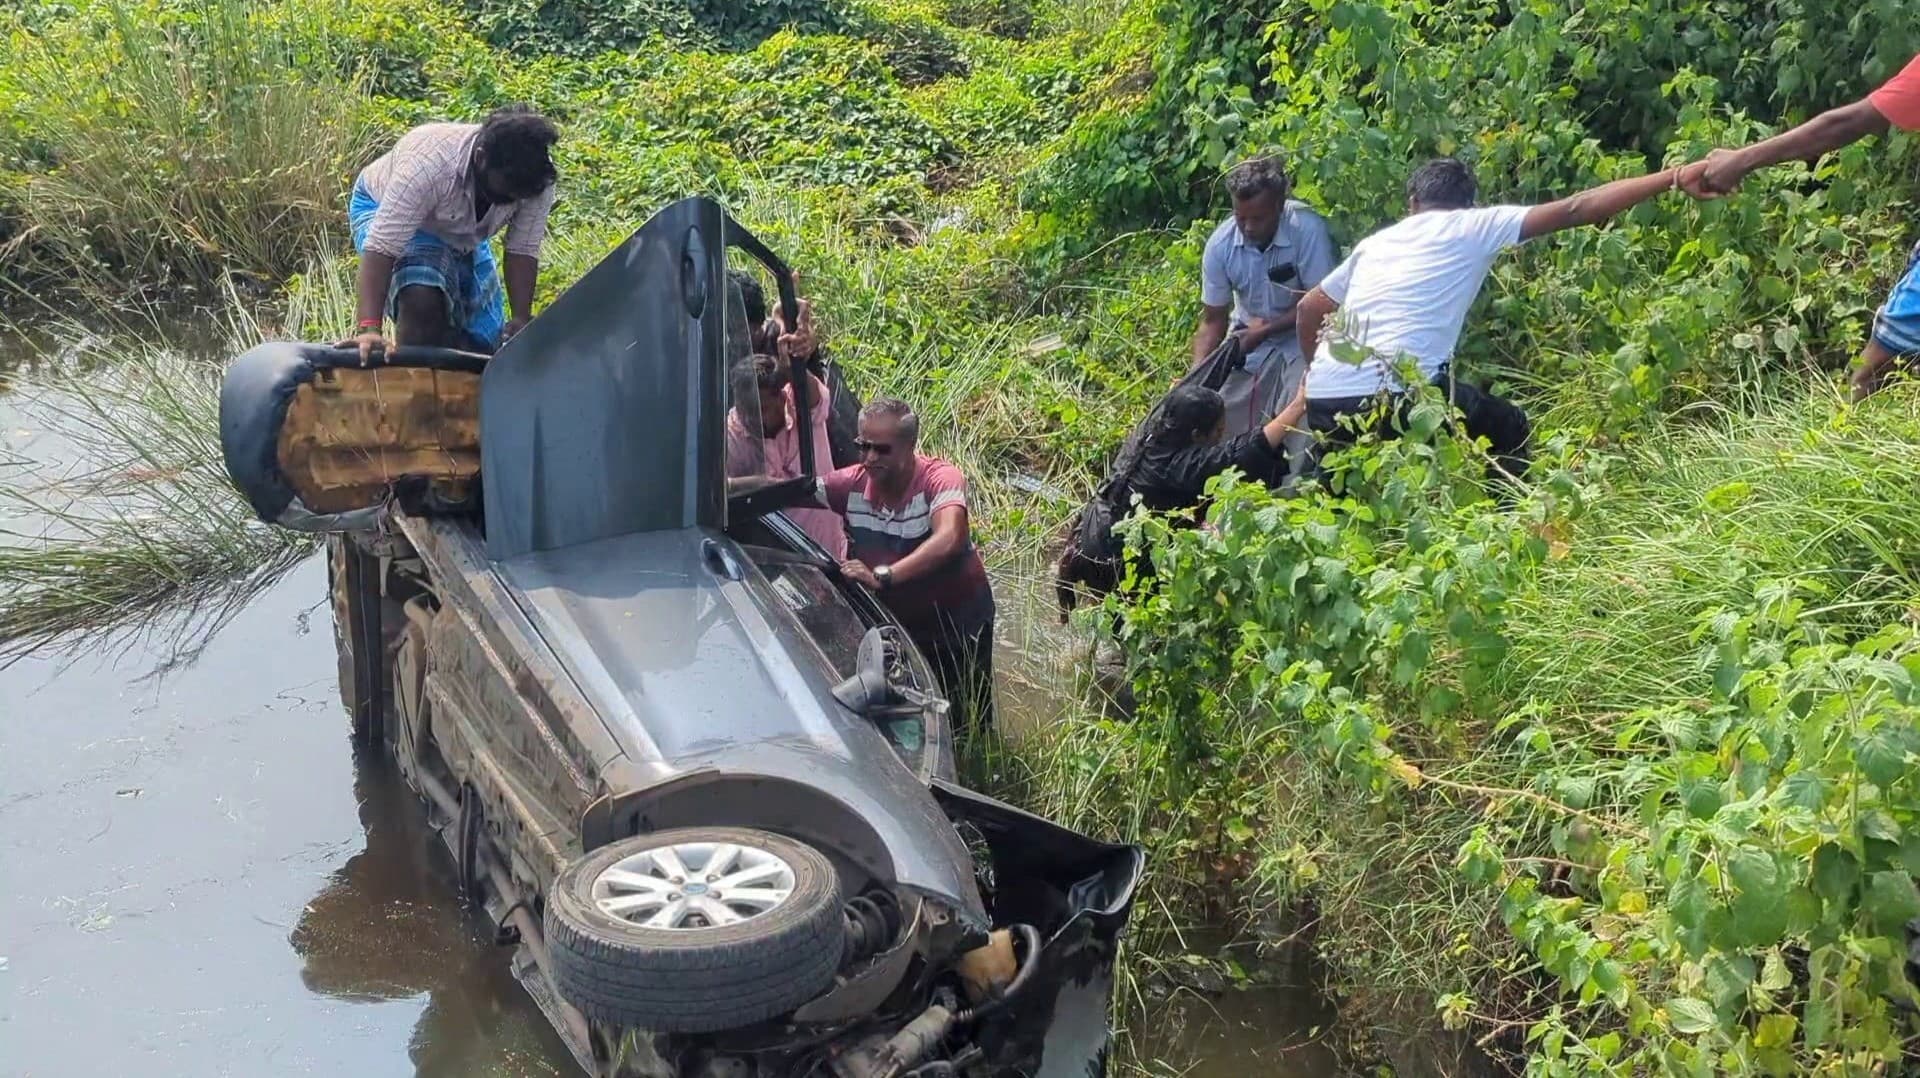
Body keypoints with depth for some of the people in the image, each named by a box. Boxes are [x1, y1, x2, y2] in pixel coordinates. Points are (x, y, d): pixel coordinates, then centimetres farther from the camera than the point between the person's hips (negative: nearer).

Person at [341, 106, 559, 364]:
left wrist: (521, 320, -30)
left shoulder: (538, 181, -29)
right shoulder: (429, 162, -43)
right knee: (423, 299, -34)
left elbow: (523, 252, -20)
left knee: (487, 342, 4)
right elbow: (382, 246, -44)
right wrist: (368, 328, -52)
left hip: (465, 239, 6)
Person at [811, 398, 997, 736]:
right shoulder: (853, 483, -13)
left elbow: (947, 541, -44)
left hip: (958, 624, -4)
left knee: (967, 729, 10)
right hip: (895, 623, 4)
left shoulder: (940, 479, -27)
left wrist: (882, 576, -54)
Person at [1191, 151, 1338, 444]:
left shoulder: (1308, 230, -26)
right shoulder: (1220, 244, -15)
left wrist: (1265, 330, -20)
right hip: (1249, 338, 4)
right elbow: (1212, 320, -7)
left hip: (1300, 336, -4)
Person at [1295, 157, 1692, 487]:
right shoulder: (1473, 226, 11)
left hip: (1324, 396, 5)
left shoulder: (1376, 242, 25)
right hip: (1392, 392, -5)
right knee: (1508, 429, 19)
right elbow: (1576, 210, 6)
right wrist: (1672, 178, 8)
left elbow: (1309, 308, 31)